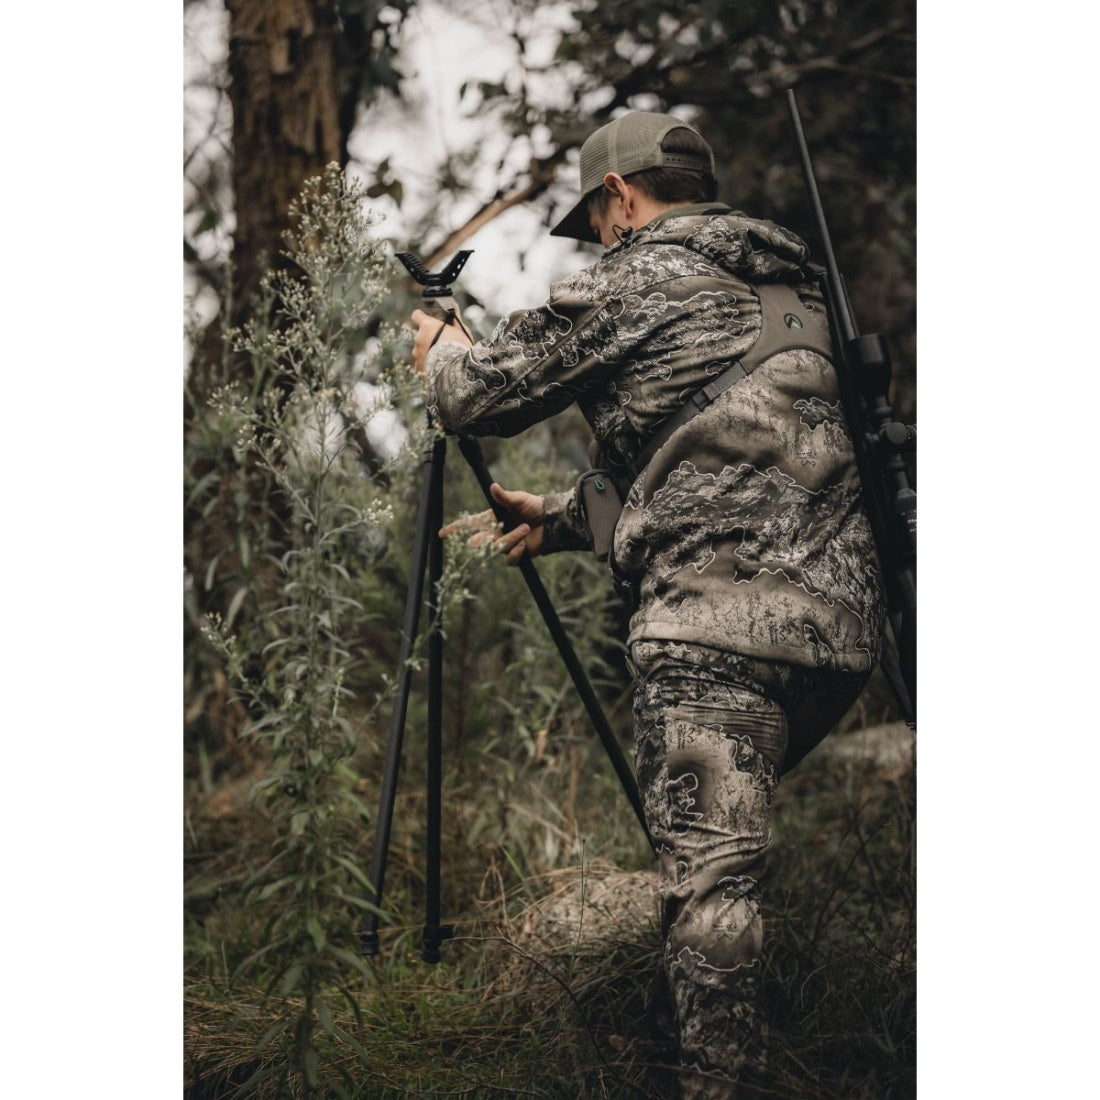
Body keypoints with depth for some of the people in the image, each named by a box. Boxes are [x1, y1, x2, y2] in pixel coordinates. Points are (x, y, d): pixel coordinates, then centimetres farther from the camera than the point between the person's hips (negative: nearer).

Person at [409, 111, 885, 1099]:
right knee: (726, 850, 22)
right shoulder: (787, 285, 25)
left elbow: (482, 394, 6)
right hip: (843, 617, 8)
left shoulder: (635, 279, 1)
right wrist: (562, 518, 36)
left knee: (708, 871, -9)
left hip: (719, 618, -8)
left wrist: (443, 351, 29)